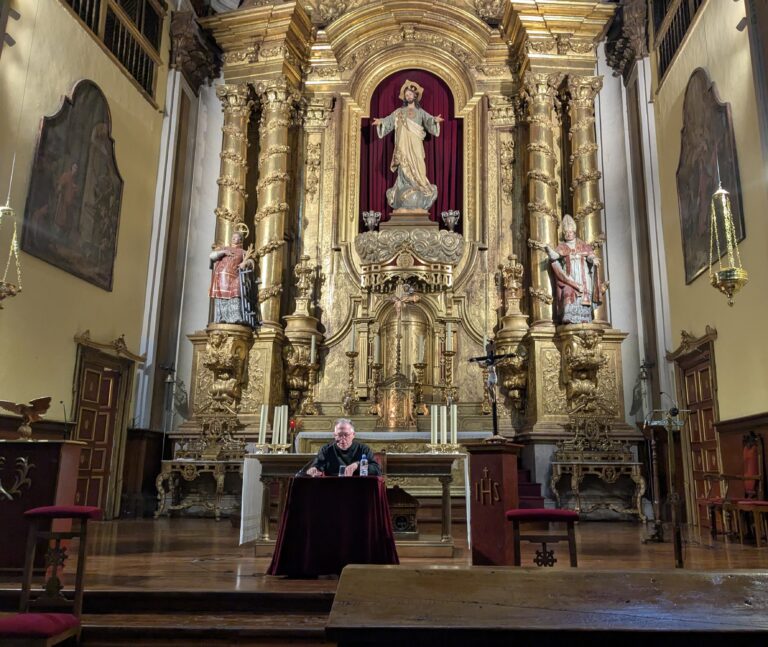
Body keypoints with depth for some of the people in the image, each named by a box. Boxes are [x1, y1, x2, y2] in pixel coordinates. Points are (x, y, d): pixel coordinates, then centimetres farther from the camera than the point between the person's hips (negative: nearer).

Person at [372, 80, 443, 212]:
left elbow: (428, 119, -3)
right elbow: (389, 120, 4)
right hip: (403, 145, 1)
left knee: (416, 170, -8)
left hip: (415, 146, -1)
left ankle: (417, 201, -5)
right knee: (404, 170, -4)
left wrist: (435, 120, -25)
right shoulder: (399, 112, 14)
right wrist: (381, 121, -17)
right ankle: (404, 201, -3)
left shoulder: (420, 112, 12)